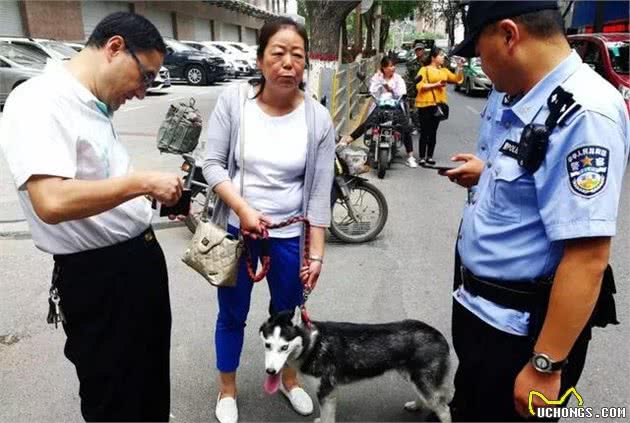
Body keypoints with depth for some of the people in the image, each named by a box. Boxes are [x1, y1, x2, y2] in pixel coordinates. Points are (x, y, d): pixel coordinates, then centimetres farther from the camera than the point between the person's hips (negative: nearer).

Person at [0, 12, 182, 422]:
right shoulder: (39, 101, -20)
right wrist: (143, 182, -25)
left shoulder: (96, 106, 8)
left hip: (142, 256, 9)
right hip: (97, 275, -9)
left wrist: (158, 196, 5)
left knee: (152, 380, 27)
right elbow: (52, 202, -33)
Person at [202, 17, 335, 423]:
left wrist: (316, 253, -4)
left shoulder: (318, 118, -9)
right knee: (232, 315, 16)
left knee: (287, 313, 20)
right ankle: (228, 390, 42)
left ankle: (289, 379, 48)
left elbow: (320, 192, -5)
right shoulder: (233, 101, -10)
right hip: (237, 230, 0)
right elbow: (212, 163, -7)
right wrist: (243, 209, -21)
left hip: (290, 235, 1)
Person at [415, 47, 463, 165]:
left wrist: (459, 67, -1)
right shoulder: (424, 70, -2)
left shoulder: (444, 71, 14)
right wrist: (436, 85, -18)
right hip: (425, 104, -5)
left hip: (438, 104, 5)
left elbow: (458, 79, 12)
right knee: (425, 132, -3)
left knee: (433, 132, 9)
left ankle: (430, 156, 16)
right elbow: (419, 86, -14)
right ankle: (422, 157, 3)